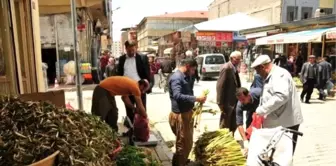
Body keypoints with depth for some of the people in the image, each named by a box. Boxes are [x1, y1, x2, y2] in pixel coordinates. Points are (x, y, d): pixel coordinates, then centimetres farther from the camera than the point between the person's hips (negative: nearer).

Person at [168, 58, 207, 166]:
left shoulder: (185, 77, 13)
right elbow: (177, 96, -33)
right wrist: (196, 99, -31)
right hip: (180, 115, -10)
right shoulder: (176, 78, -19)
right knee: (183, 144, 5)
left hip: (187, 113, 10)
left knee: (188, 143, 24)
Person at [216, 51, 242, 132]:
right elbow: (220, 86, -20)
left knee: (233, 127, 18)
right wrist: (221, 103, -20)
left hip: (235, 101, 9)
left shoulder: (235, 68, 11)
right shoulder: (227, 68, -17)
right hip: (228, 102, -9)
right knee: (225, 127, 6)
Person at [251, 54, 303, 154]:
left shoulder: (279, 74, -17)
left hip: (287, 122, -10)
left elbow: (281, 96, -33)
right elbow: (267, 98, 23)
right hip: (276, 122, 10)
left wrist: (261, 110, -28)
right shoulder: (270, 77, 16)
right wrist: (259, 112, 12)